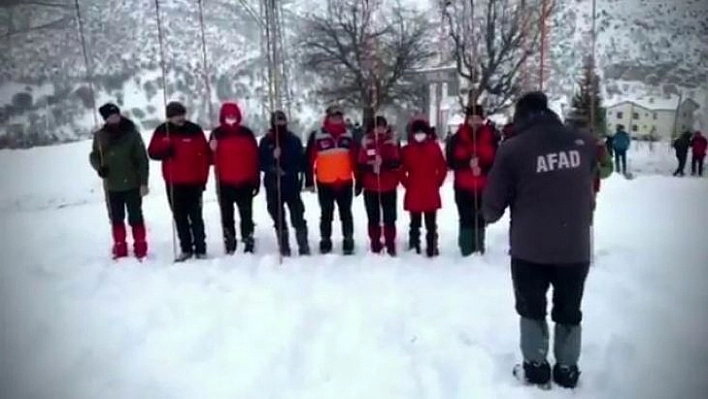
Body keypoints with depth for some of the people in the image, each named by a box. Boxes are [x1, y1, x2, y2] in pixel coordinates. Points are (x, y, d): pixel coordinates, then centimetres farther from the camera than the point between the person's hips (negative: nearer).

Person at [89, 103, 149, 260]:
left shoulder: (132, 133, -7)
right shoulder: (100, 136, 1)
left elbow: (142, 159, -7)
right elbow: (94, 156, 15)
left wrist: (143, 182, -11)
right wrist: (99, 167, -7)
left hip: (132, 184, -3)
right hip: (112, 186, 3)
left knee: (135, 218, 5)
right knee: (116, 219, 12)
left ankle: (140, 249, 15)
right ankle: (120, 249, 24)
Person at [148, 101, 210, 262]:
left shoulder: (194, 130, -6)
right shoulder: (161, 131, 2)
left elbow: (205, 155, -5)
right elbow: (152, 152, 5)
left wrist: (203, 178, -7)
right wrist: (165, 151, -17)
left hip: (193, 182, -3)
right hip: (173, 183, 3)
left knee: (195, 217, 0)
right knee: (179, 217, 10)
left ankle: (200, 249, 9)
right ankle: (186, 249, 20)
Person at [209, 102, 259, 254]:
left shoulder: (246, 133, 4)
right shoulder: (217, 134, 3)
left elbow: (255, 158, 3)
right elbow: (211, 159, 3)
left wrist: (256, 180, 0)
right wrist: (212, 150, -20)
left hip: (245, 182, 0)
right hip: (224, 183, 0)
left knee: (246, 215, 5)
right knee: (227, 216, 7)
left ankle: (249, 244, 12)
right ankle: (229, 246, 15)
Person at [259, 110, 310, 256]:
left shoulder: (294, 140, 6)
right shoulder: (266, 141, 6)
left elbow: (302, 161, 3)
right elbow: (261, 162, 0)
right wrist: (272, 168, -16)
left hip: (292, 184, -1)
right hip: (273, 185, 1)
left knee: (298, 217, -6)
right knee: (278, 218, 8)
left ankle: (304, 247, 3)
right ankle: (284, 248, 17)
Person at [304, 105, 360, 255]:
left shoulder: (349, 136, 5)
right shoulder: (317, 136, -3)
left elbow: (355, 160, 6)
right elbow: (310, 160, -3)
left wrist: (358, 182, 4)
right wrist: (309, 181, -5)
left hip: (345, 183, 2)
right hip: (325, 184, -1)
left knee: (346, 214, 9)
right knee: (326, 215, 10)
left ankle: (348, 241, 19)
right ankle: (325, 242, 22)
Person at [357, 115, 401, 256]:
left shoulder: (392, 142, 0)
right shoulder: (366, 142, 0)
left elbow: (397, 163, -7)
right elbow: (361, 165, -1)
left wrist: (384, 164, -23)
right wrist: (370, 166, -21)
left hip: (389, 187, 0)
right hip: (370, 187, 1)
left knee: (389, 217, 5)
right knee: (373, 218, 9)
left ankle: (390, 245, 14)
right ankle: (375, 244, 20)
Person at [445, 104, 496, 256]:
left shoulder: (490, 137, 2)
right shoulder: (457, 138, 1)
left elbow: (496, 160, 2)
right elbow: (451, 161, -4)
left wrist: (482, 167, -16)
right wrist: (468, 163, -19)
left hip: (483, 186, 1)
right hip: (463, 187, -1)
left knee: (480, 219, 6)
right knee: (466, 219, 0)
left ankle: (479, 250, 18)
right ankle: (467, 251, 9)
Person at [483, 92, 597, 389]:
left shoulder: (512, 149, -13)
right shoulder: (583, 143, -2)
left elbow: (492, 204, -8)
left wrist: (490, 214, 13)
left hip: (530, 248, -2)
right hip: (576, 246, 3)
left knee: (532, 309, 19)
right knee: (569, 311, 21)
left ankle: (536, 367, 27)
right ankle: (567, 370, 31)